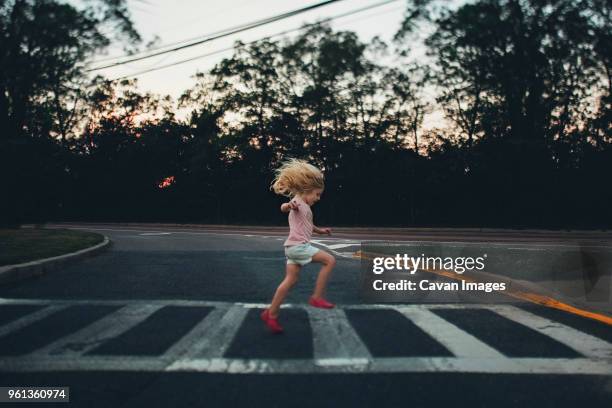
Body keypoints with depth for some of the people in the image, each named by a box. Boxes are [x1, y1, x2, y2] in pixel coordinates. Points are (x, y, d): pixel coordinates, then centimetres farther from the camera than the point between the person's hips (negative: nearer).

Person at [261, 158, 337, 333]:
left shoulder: (304, 207, 23)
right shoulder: (298, 202, -8)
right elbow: (284, 208, -31)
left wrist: (320, 230, 36)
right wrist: (288, 205, -53)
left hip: (295, 247, 10)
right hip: (298, 246, -10)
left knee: (290, 280, 8)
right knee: (330, 260, -9)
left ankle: (271, 314, 10)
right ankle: (317, 297, -6)